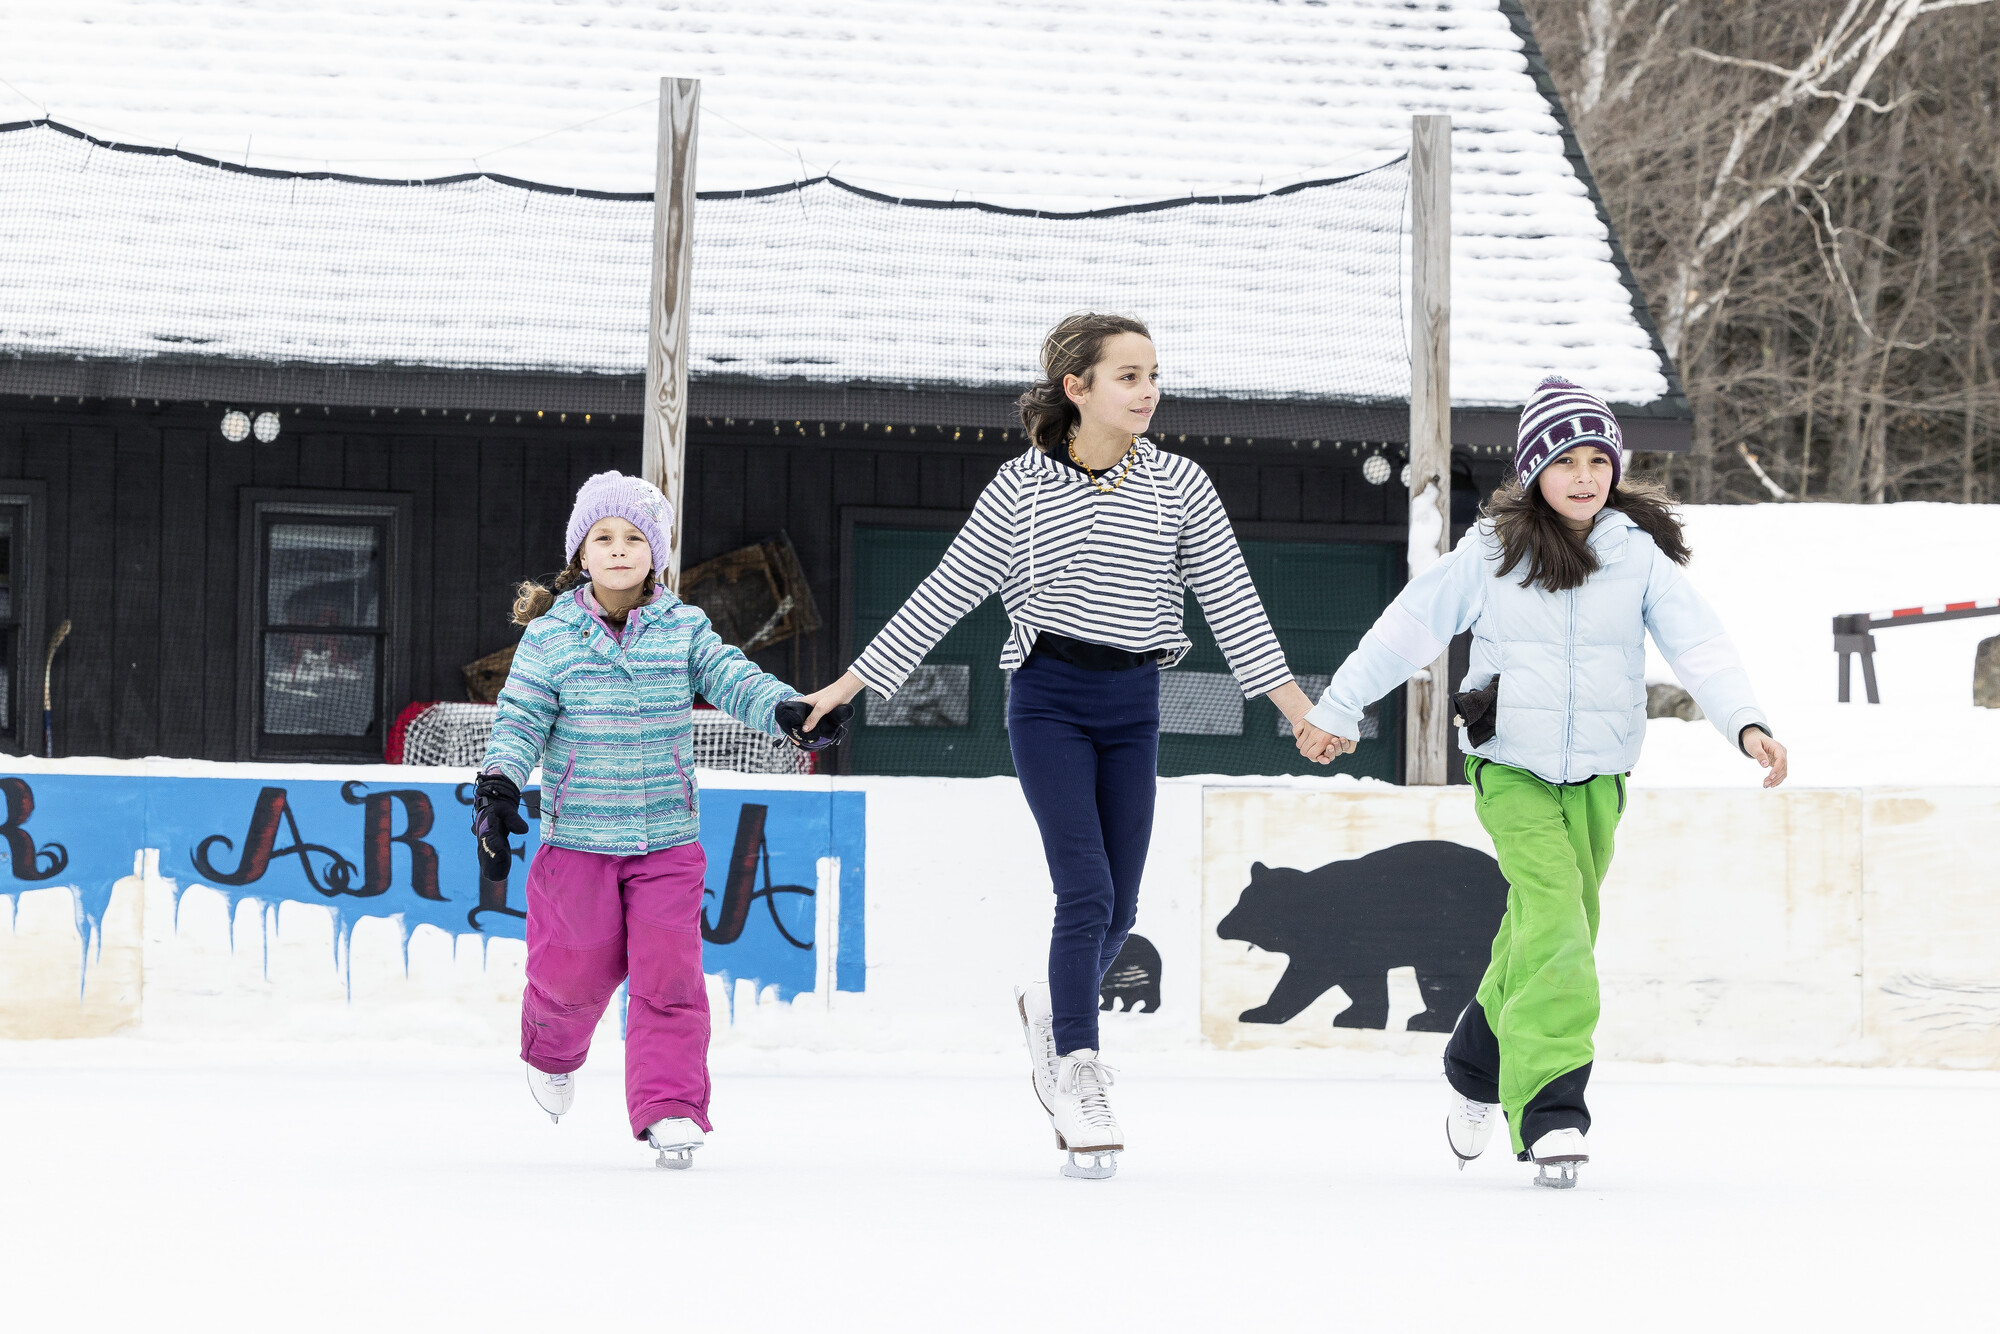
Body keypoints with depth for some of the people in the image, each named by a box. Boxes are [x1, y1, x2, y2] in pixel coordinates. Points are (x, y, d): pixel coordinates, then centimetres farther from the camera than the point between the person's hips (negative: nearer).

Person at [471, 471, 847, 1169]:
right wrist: (498, 786, -17)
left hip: (668, 843, 1)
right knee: (578, 972, 6)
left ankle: (670, 1106, -3)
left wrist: (790, 710, -24)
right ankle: (552, 1053, 39)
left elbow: (734, 679, -6)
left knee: (669, 977, -8)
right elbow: (521, 718, -3)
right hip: (577, 841, -1)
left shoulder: (683, 629, 3)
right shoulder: (551, 637, -1)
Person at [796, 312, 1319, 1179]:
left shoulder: (1179, 485, 3)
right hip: (1050, 700, -3)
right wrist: (850, 684, 2)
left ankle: (1053, 1008, 35)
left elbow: (1231, 601, 3)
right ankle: (1078, 1078, -6)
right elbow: (946, 594, 3)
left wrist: (1297, 707, -3)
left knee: (1118, 910, 4)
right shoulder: (1021, 489, -2)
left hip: (1132, 707, 3)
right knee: (1087, 890, -15)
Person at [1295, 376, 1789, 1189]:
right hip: (1512, 770, -3)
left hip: (1597, 777, 3)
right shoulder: (1492, 551, -2)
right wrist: (1338, 710, 9)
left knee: (1549, 939, 10)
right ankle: (1550, 1114, -23)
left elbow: (1698, 644, -8)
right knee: (1553, 922, -20)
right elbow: (1410, 626, 5)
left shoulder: (1639, 556, 1)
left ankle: (1478, 1070, 36)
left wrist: (1744, 721, -24)